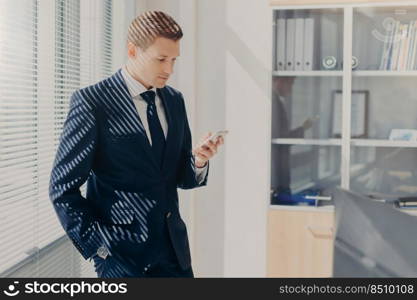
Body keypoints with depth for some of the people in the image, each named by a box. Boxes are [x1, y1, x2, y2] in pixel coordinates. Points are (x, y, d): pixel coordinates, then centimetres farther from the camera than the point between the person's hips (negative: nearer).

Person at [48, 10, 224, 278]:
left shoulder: (175, 100, 7)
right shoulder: (91, 102, -11)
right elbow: (63, 189, -9)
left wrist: (199, 161, -8)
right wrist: (98, 248, -12)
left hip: (174, 248, 6)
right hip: (122, 254, -5)